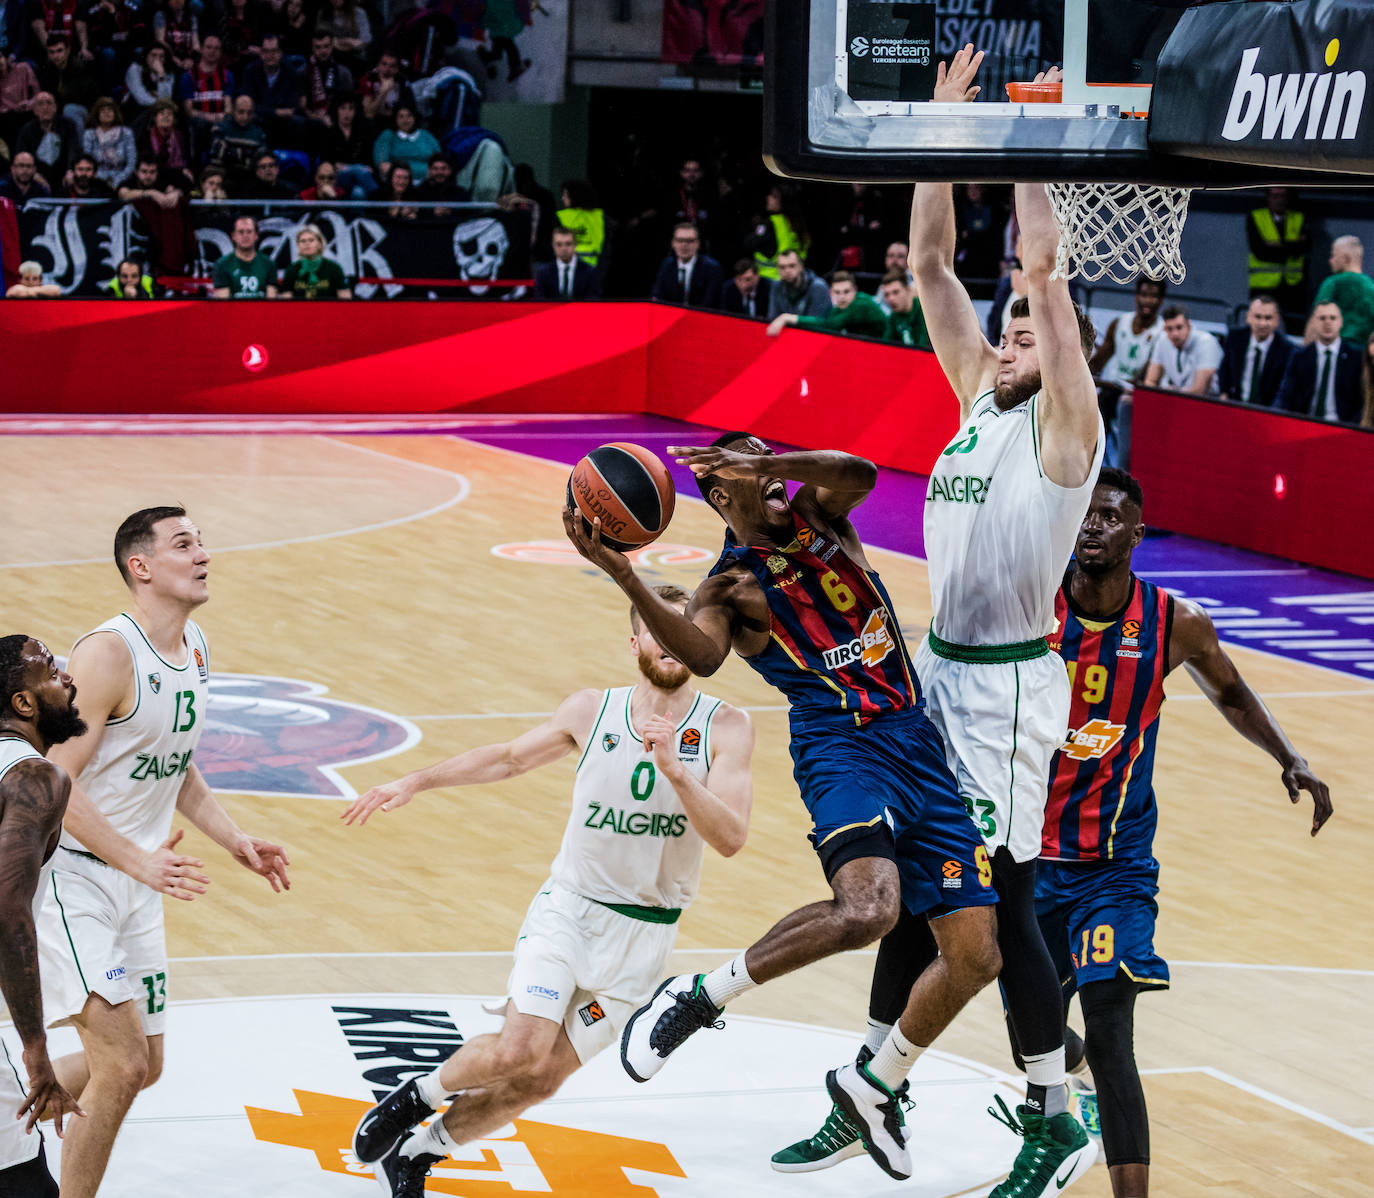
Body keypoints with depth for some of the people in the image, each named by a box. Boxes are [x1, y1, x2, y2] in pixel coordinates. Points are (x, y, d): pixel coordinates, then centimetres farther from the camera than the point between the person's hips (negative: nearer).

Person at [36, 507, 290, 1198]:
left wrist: (235, 841, 10)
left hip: (138, 882, 9)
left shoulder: (193, 647, 7)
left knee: (142, 1067, 15)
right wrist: (139, 861, -30)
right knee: (122, 1067, -15)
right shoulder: (108, 653, -20)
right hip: (73, 876, -9)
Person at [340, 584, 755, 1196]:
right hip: (568, 908, 0)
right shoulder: (592, 711, -1)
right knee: (520, 1050, -21)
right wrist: (416, 781, 14)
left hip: (644, 934, 0)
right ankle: (418, 1094, 8)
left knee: (541, 1082, 2)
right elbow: (509, 757, 16)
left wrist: (676, 772, -32)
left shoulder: (725, 728, -8)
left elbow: (730, 838, -19)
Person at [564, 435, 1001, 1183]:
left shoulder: (815, 516, 15)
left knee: (975, 954, 2)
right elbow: (701, 655, -22)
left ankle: (873, 1085, 24)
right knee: (867, 908, -33)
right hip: (842, 747, -6)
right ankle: (696, 998, -16)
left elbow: (860, 474, -9)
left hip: (919, 748, 6)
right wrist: (625, 578, -35)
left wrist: (765, 460, -23)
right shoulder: (730, 585, 1)